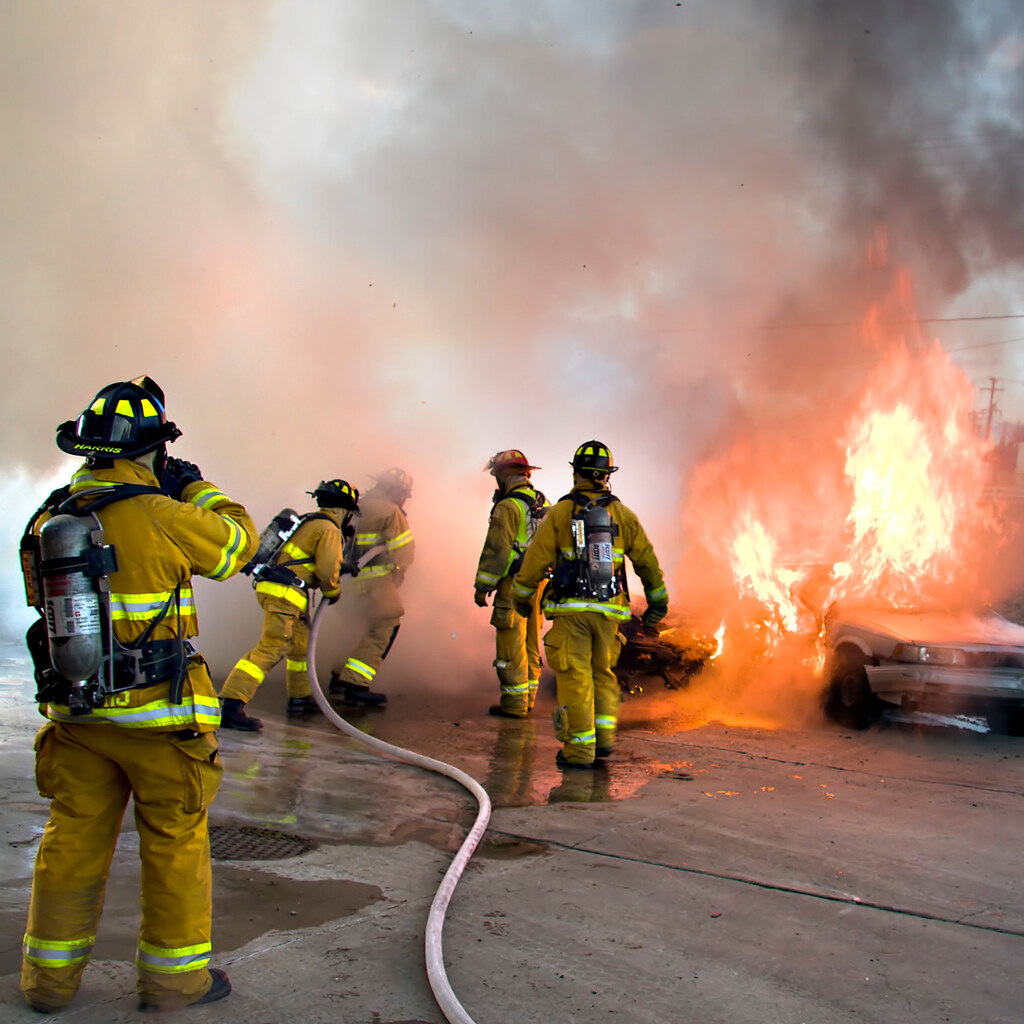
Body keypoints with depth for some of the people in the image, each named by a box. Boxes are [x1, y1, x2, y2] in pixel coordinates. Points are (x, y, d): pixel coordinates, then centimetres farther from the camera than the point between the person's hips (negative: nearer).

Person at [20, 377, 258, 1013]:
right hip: (159, 716, -6)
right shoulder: (162, 516, -15)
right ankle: (174, 974, 18)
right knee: (175, 841, 8)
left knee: (74, 839, 15)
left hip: (76, 712, 6)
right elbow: (237, 540, -1)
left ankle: (52, 977, 26)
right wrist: (196, 488, 12)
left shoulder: (51, 518, 3)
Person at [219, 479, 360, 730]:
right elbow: (327, 571, -12)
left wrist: (340, 566, 42)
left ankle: (300, 697, 36)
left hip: (272, 588, 10)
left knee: (301, 642, 23)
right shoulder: (329, 529, -6)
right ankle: (231, 705, -26)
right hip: (285, 593, -10)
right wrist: (334, 592, 7)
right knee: (272, 647, -17)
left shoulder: (309, 522, 24)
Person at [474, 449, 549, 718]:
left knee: (511, 643, -3)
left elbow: (496, 550, -15)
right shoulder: (543, 503, 13)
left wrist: (482, 586, -9)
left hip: (514, 584, -8)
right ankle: (528, 698, 21)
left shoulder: (508, 506, -12)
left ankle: (514, 703, 0)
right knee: (531, 642, 14)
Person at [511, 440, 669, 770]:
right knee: (603, 673, 19)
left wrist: (521, 596, 13)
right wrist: (658, 600, 23)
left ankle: (580, 750, 2)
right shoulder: (623, 514, 6)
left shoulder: (560, 513, -3)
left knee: (574, 677, 1)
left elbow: (536, 560, -2)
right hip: (609, 609, 3)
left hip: (570, 608, -3)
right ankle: (604, 736, 11)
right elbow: (647, 560, 11)